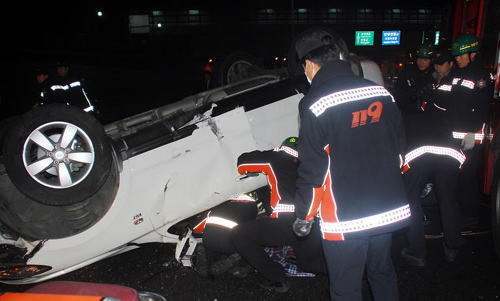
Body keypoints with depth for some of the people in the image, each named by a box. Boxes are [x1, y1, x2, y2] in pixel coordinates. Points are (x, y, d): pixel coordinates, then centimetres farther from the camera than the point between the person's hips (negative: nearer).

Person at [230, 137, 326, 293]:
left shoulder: (276, 158, 12)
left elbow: (243, 161, 14)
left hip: (286, 225, -7)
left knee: (238, 235, 7)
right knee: (308, 263, 33)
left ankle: (275, 277, 8)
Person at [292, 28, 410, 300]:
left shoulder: (315, 105, -17)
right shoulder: (380, 92, 2)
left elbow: (312, 170, -15)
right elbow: (398, 146, 11)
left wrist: (304, 217, -2)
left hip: (345, 221, -6)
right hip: (390, 211, 6)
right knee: (383, 276, 26)